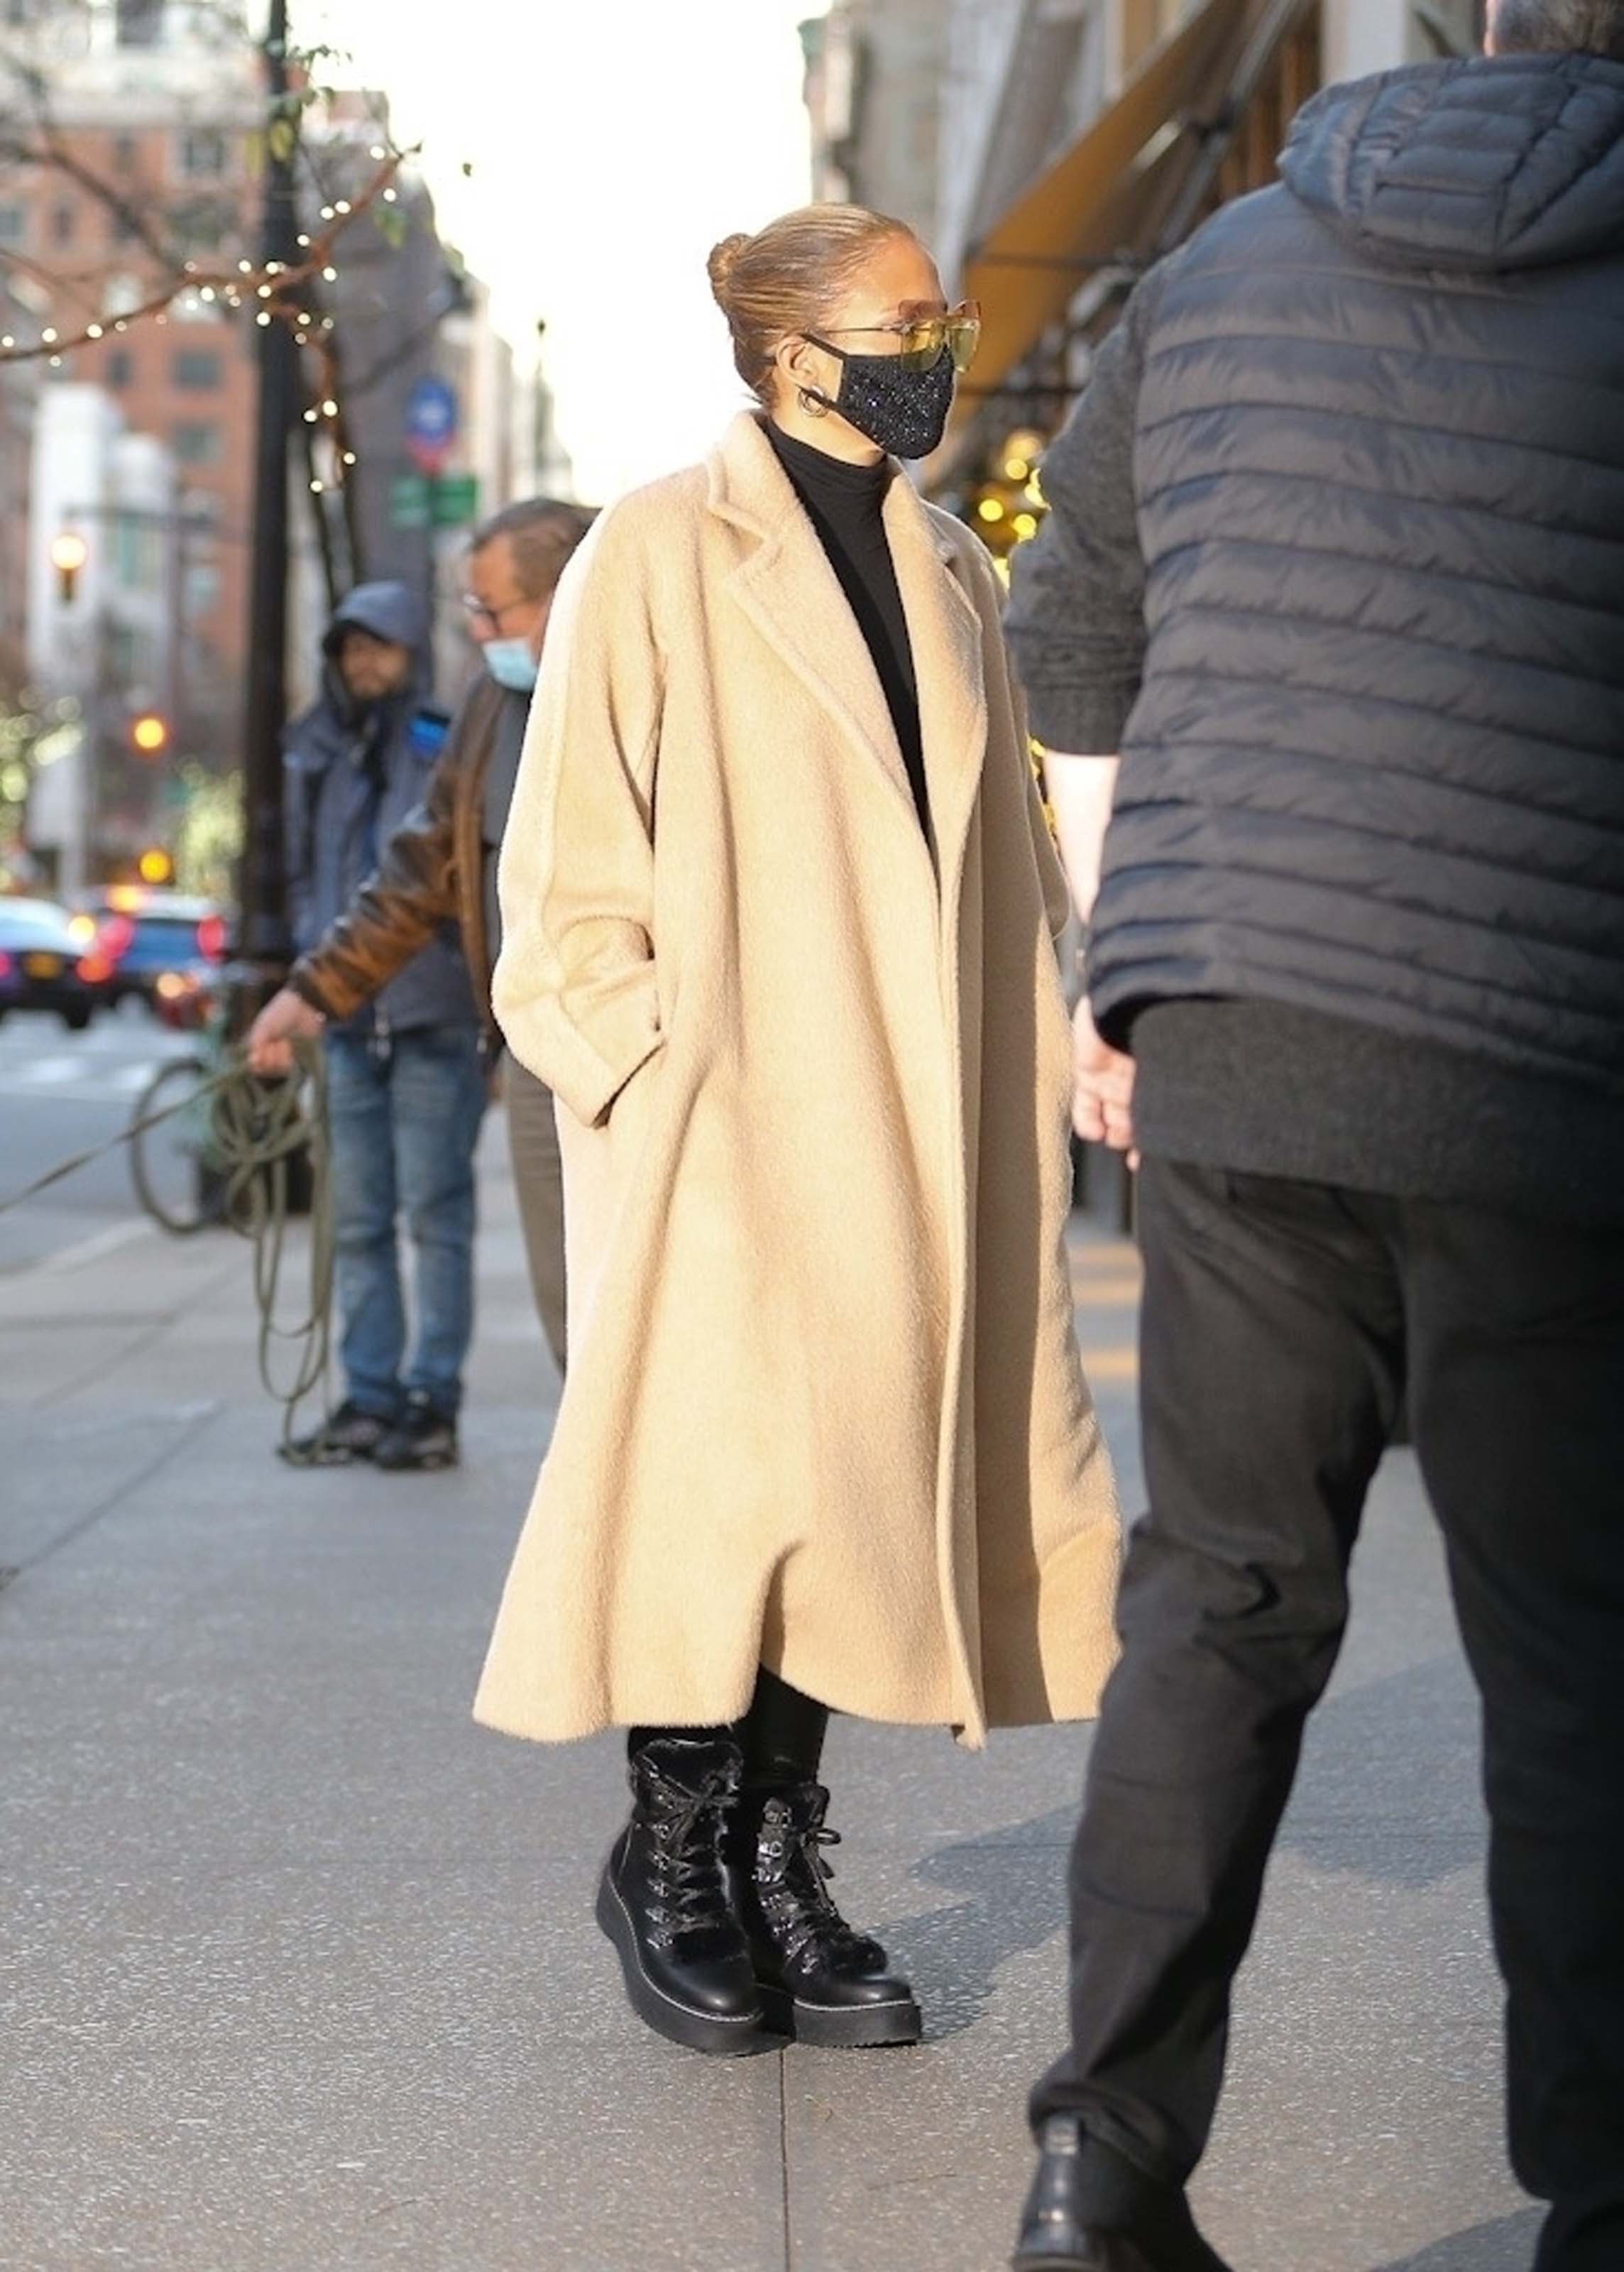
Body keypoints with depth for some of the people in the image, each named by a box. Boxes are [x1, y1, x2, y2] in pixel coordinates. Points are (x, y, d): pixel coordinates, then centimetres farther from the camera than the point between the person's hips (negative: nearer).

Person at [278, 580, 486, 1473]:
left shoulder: (447, 751, -4)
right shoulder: (319, 757, 13)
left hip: (435, 1021, -6)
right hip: (350, 1021, 6)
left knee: (436, 1215, -2)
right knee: (358, 1221, 8)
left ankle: (433, 1402, 2)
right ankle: (369, 1401, 14)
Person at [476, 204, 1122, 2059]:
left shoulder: (947, 571, 15)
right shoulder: (659, 557, -3)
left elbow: (1002, 855, 18)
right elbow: (570, 865, -5)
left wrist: (1038, 1069, 10)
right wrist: (652, 1078, -11)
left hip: (907, 1134, 6)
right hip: (724, 1120, -6)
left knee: (854, 1479, 6)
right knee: (717, 1472, -4)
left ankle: (780, 1869, 17)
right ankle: (671, 1857, 13)